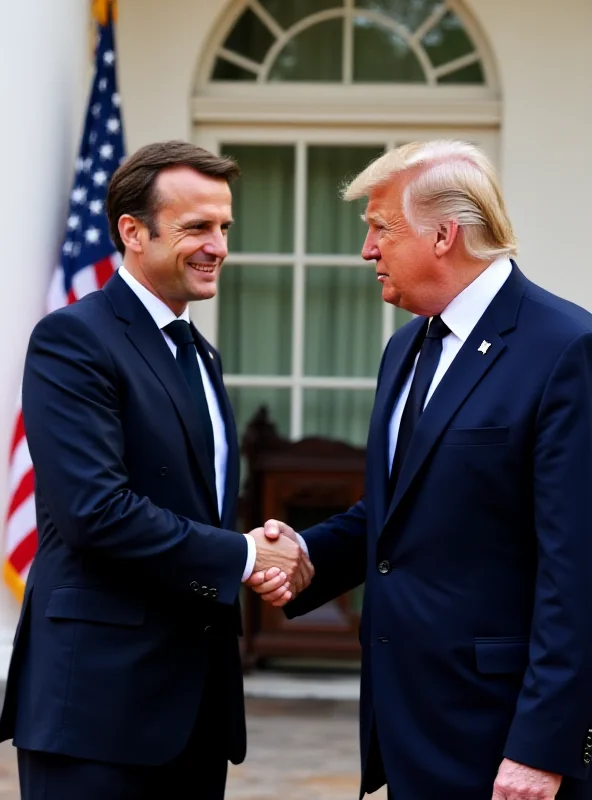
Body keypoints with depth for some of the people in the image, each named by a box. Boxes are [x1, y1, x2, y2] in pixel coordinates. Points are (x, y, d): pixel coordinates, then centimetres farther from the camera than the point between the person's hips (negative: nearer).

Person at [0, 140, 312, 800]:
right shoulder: (73, 339, -10)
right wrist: (240, 557, -12)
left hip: (197, 698, 8)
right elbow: (94, 510, -20)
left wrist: (268, 560, 0)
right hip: (101, 699, -8)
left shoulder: (200, 354, 19)